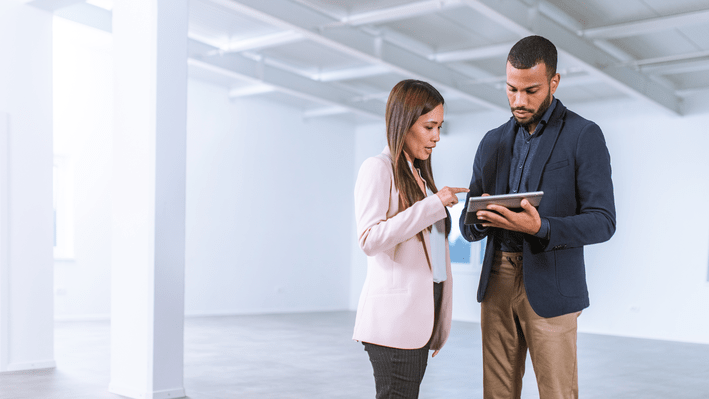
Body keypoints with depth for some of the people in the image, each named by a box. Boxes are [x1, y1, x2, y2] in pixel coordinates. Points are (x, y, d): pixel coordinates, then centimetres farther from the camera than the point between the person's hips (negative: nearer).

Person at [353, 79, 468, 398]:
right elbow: (370, 239, -17)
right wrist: (433, 204, -18)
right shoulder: (377, 169, -5)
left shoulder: (419, 174, 20)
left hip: (422, 310, 8)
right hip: (396, 314, -7)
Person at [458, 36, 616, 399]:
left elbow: (602, 221, -9)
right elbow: (468, 229, 13)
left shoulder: (584, 136, -3)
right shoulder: (493, 142, 12)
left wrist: (540, 227, -25)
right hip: (496, 281, 5)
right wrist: (481, 217, -12)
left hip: (549, 287, -4)